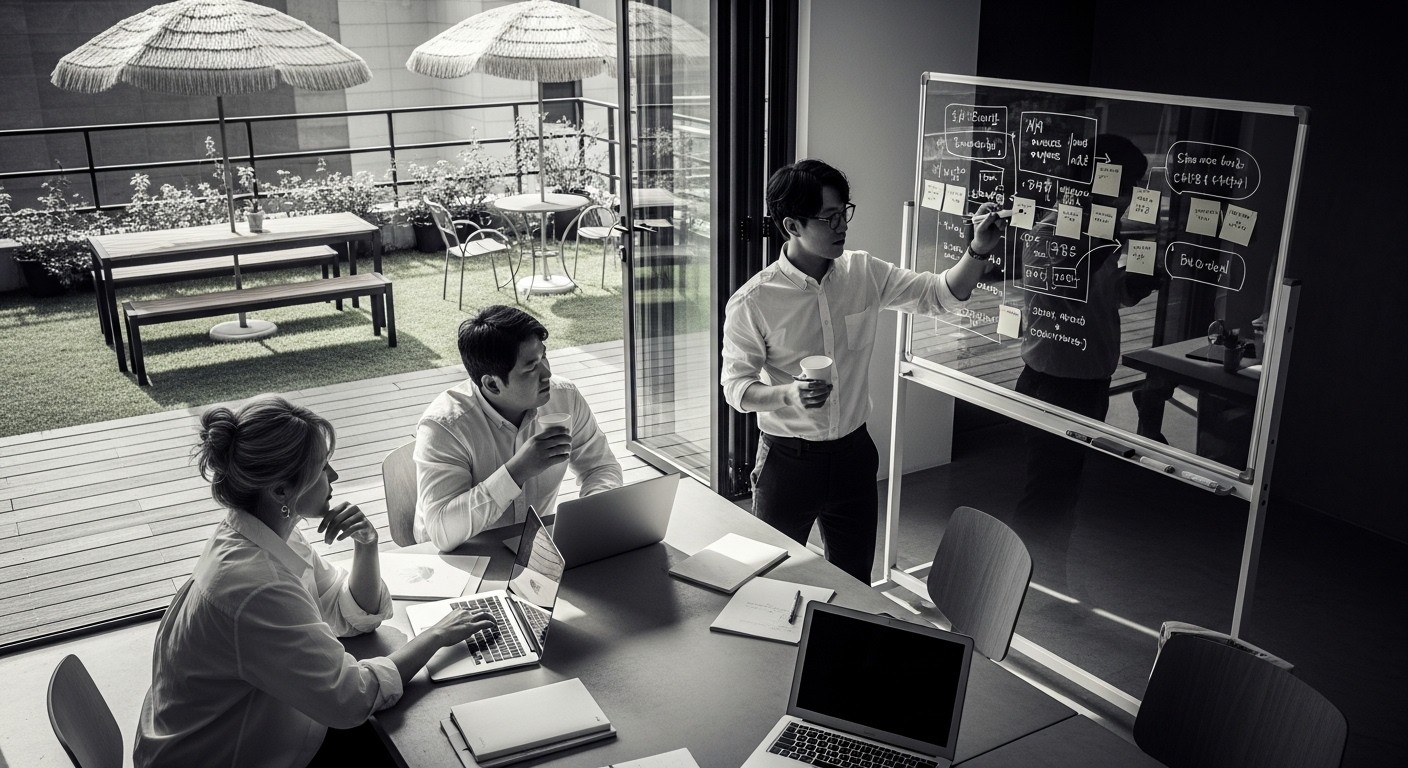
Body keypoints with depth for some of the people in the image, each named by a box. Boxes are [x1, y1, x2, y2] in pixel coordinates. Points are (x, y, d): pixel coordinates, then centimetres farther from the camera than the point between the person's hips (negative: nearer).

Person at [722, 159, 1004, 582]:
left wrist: (979, 250, -16)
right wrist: (790, 394, -30)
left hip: (853, 454, 4)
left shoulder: (864, 273, -3)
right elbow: (736, 387, -11)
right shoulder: (753, 301, -16)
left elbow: (940, 294, 1)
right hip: (787, 461, -4)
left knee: (854, 585, 17)